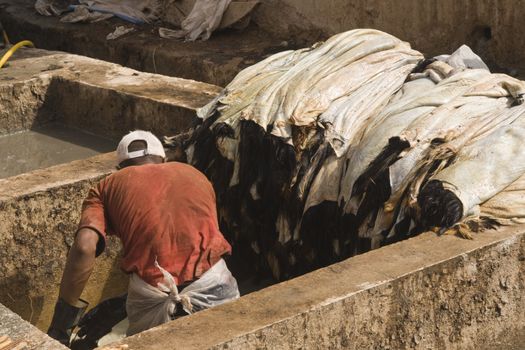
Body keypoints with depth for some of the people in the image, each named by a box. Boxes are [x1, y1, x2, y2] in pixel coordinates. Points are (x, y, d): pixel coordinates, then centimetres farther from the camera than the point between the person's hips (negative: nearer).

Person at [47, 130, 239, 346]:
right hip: (212, 280, 1)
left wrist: (61, 322, 7)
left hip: (150, 291, -1)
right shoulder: (194, 174, 29)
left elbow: (84, 247, 1)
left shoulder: (108, 187, 19)